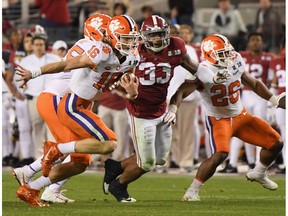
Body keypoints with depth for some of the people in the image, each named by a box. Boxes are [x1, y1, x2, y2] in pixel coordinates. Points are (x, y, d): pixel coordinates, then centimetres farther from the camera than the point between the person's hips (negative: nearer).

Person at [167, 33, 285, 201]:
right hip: (218, 120, -7)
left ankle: (258, 174, 33)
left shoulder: (236, 64, -6)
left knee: (276, 143, 5)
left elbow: (253, 83, 11)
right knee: (221, 154, -31)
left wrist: (275, 100, 10)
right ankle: (192, 191, -17)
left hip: (241, 116, 7)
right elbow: (181, 92, -32)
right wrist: (172, 109, -51)